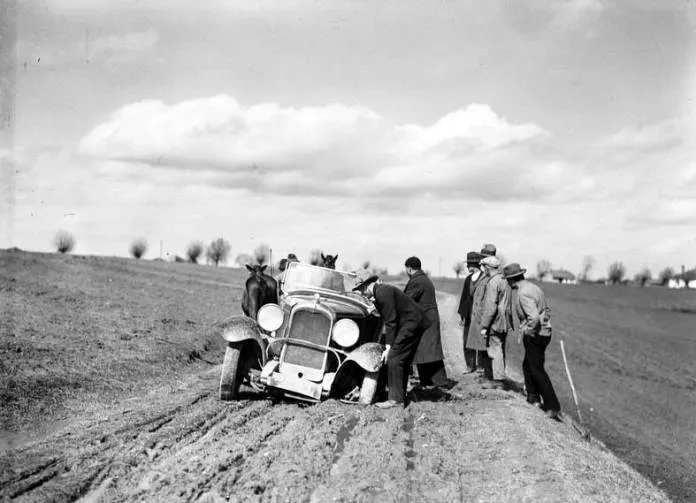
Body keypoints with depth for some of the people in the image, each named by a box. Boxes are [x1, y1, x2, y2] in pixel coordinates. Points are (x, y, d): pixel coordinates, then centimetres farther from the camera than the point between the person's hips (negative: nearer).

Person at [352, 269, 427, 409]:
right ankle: (400, 397, 19)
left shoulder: (383, 293, -18)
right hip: (413, 322, 11)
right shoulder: (378, 293, 14)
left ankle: (396, 399, -11)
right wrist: (387, 344, 10)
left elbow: (391, 321, -19)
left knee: (394, 359, -11)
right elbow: (388, 320, 15)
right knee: (403, 361, 13)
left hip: (412, 322, -11)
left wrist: (388, 347, -16)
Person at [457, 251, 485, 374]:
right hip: (469, 315, 6)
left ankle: (481, 365, 12)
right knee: (467, 340, 6)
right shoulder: (468, 279, 12)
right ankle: (470, 365, 14)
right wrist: (461, 314, 10)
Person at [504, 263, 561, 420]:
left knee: (538, 371, -4)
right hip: (544, 333, 9)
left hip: (534, 336, -9)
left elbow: (534, 317, -30)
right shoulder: (534, 287, 10)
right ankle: (533, 397, 31)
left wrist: (528, 332, -16)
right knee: (527, 366, 22)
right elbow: (546, 310, 20)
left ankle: (553, 407, -5)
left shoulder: (523, 294, -20)